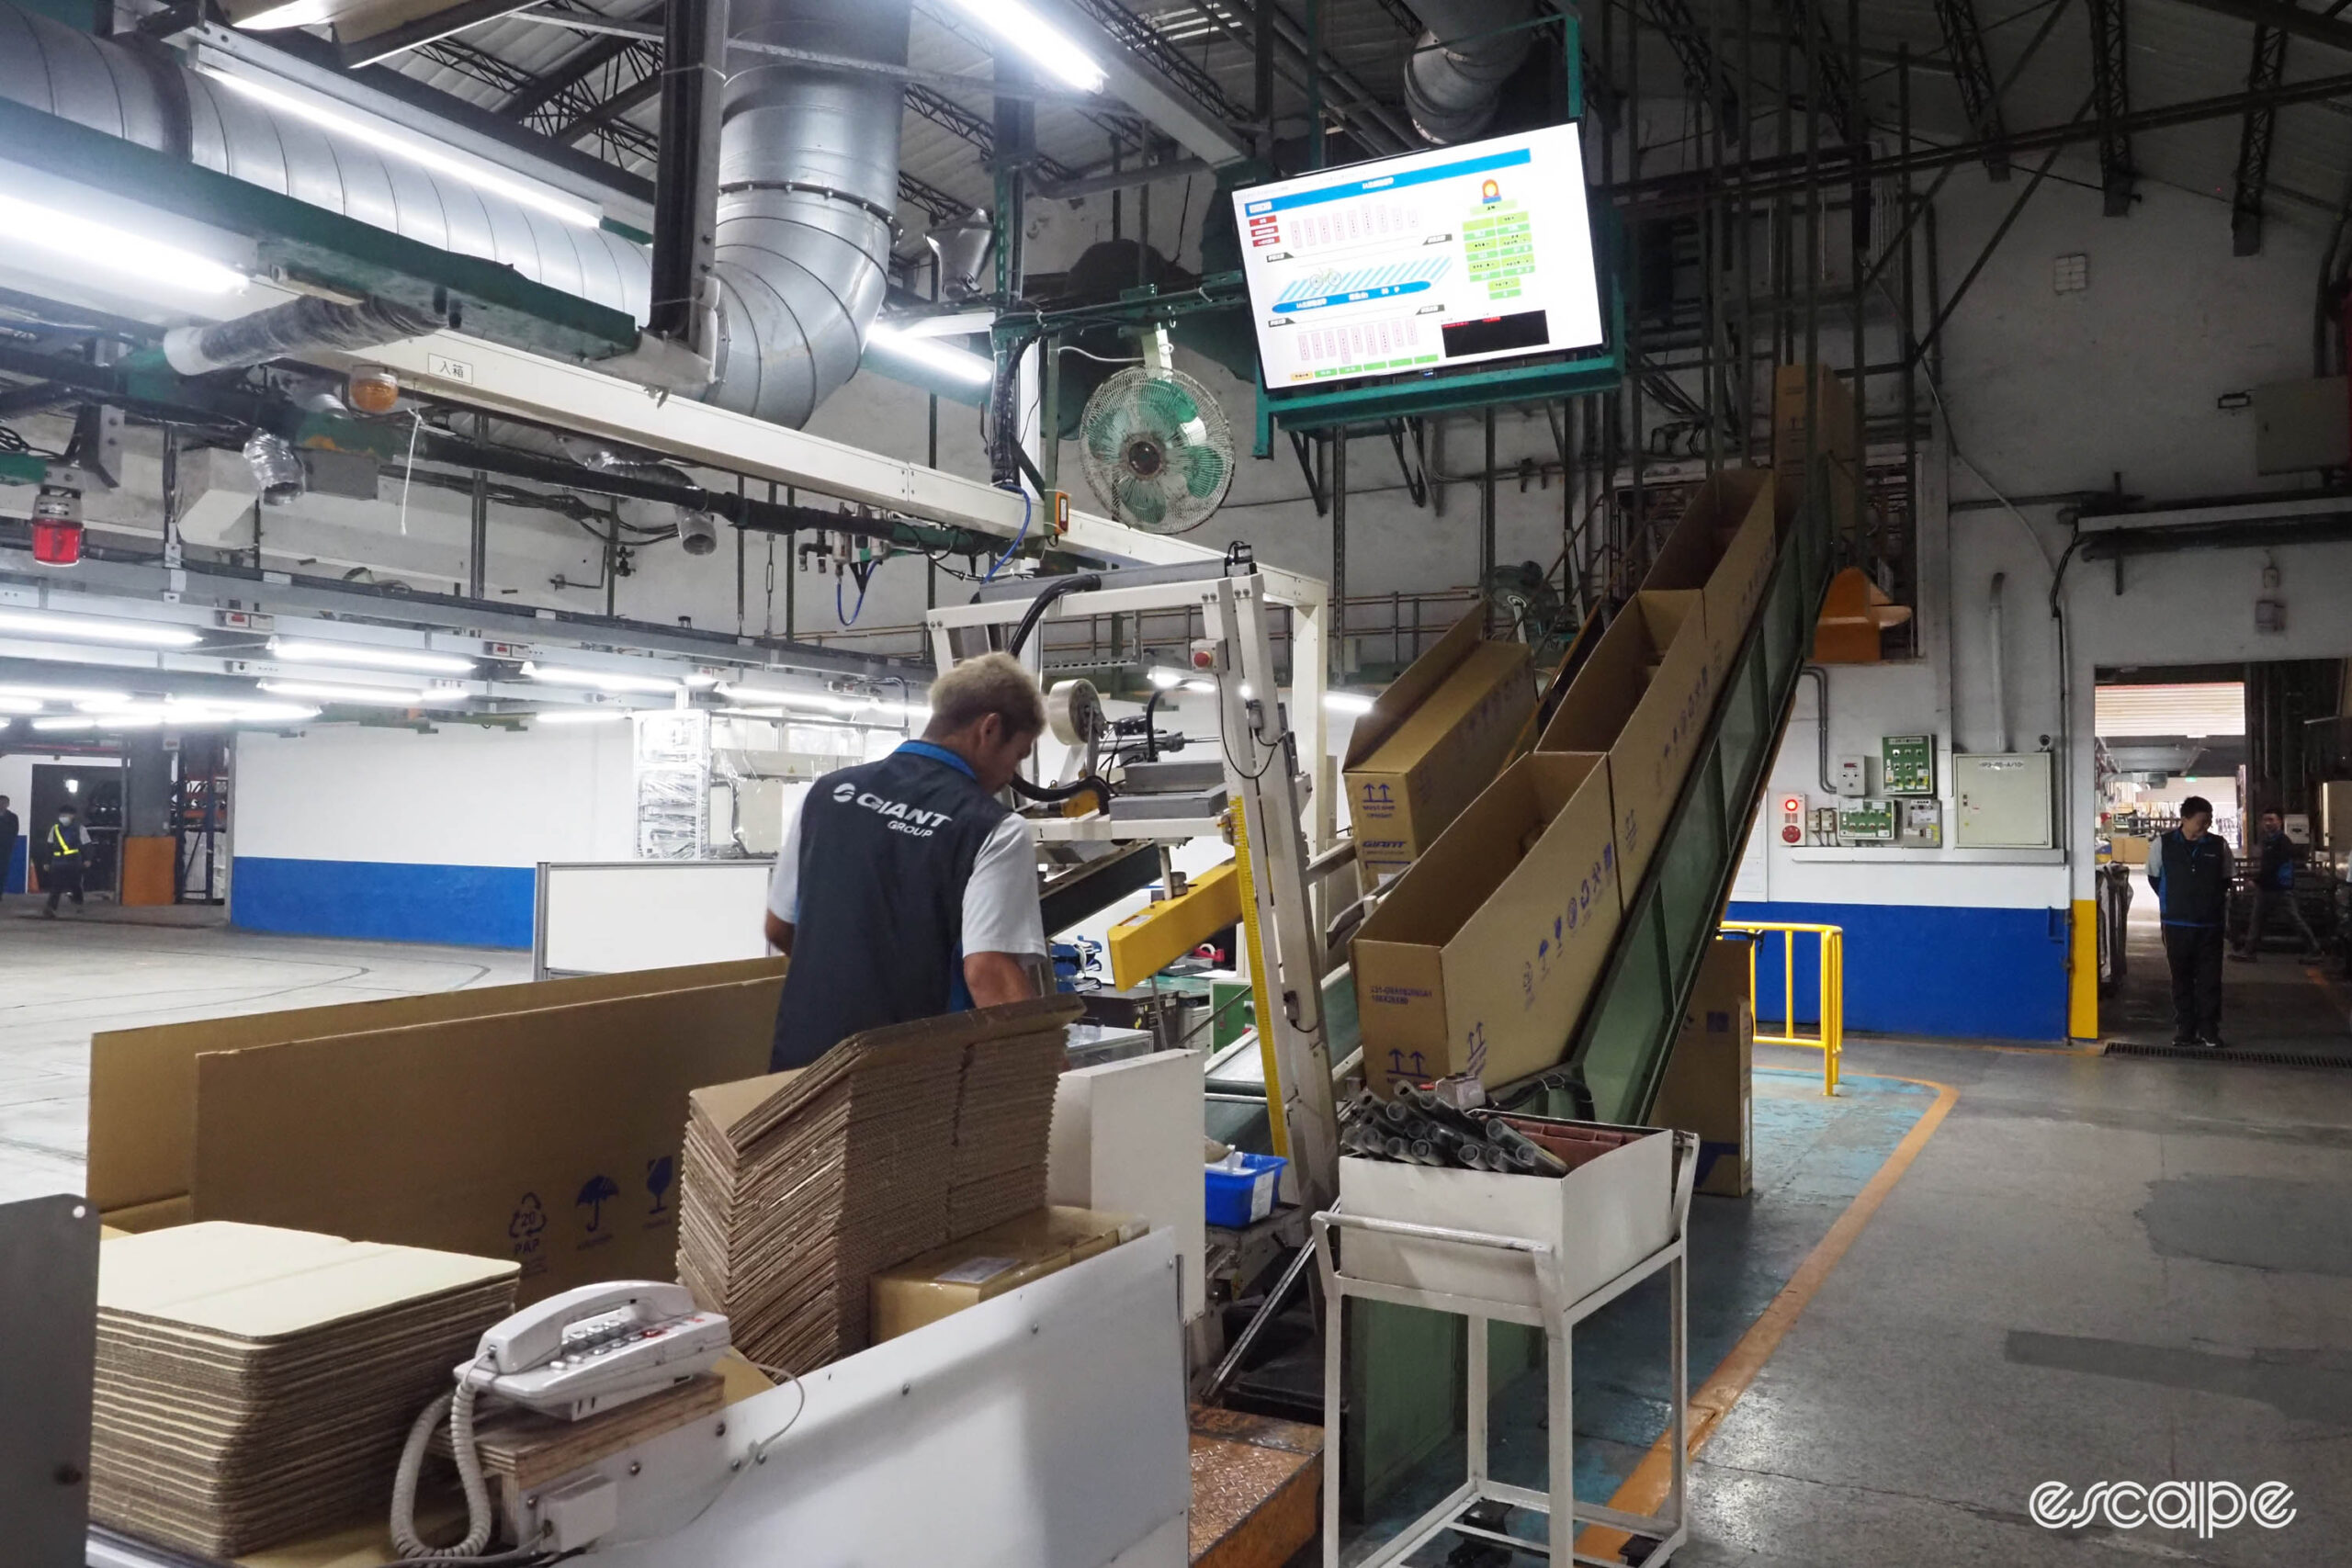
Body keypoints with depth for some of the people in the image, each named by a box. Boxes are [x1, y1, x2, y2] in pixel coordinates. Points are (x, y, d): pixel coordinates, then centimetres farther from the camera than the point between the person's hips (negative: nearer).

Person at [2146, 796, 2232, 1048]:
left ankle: (2209, 1029, 11)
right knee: (2181, 979, 7)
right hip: (2177, 924, 0)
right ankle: (2184, 1029, 14)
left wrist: (2213, 902, 9)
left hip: (2211, 925, 1)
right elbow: (2154, 878, 10)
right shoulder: (2163, 845, -4)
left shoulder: (2219, 846, -1)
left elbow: (2225, 881, 13)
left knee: (2210, 979, 2)